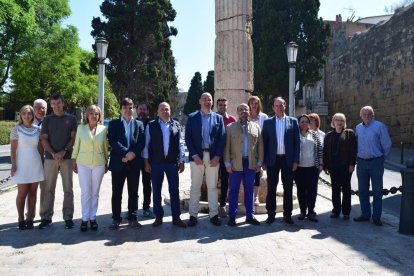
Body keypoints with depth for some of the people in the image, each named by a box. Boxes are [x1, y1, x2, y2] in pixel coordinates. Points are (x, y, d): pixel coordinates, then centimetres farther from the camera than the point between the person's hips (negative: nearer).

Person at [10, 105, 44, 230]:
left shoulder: (37, 129, 5)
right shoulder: (16, 129, -4)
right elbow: (13, 149, -6)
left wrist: (42, 161, 9)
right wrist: (13, 165, -11)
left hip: (36, 164, 3)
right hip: (22, 164, -3)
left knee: (33, 192, 5)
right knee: (22, 193, -1)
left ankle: (29, 218, 13)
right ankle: (21, 219, 12)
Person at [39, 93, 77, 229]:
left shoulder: (71, 118, 6)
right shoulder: (47, 120, 9)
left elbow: (73, 138, 2)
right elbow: (44, 139, 3)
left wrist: (64, 151, -11)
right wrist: (53, 154, -10)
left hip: (67, 157, -1)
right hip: (50, 158, 1)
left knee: (68, 189, 3)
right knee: (47, 189, 3)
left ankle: (68, 217, 9)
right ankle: (46, 217, 11)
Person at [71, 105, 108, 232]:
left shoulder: (103, 129, 1)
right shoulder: (81, 128, 1)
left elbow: (105, 147, 7)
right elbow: (76, 145, 5)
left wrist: (106, 163, 9)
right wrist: (74, 161, 4)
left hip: (99, 164, 1)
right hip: (83, 164, -1)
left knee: (95, 192, 7)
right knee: (85, 192, -2)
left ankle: (92, 217, 18)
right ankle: (85, 218, 10)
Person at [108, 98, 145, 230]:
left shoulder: (139, 124, 11)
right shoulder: (113, 123, 5)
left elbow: (142, 142, 2)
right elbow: (112, 141, -8)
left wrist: (133, 154, -13)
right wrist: (126, 152, -17)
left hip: (134, 163, 2)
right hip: (118, 163, -1)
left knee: (133, 192, 7)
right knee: (116, 192, 4)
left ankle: (132, 218, 16)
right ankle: (116, 218, 15)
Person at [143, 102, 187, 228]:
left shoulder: (176, 125, 6)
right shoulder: (151, 125, 2)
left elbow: (180, 144, 7)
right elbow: (146, 144, 3)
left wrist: (181, 161, 4)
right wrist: (146, 161, -2)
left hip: (172, 162, 1)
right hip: (156, 163, 0)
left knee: (174, 190, 4)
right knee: (156, 191, 8)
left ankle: (176, 217, 14)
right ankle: (158, 217, 21)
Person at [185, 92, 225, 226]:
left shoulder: (218, 118, 8)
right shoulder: (192, 117, 5)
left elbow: (222, 138, 4)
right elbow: (188, 137, 0)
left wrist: (217, 156, -7)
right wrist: (194, 155, -10)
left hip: (213, 156, 1)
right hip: (197, 156, -1)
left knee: (213, 187, 7)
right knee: (195, 187, 4)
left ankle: (214, 214, 15)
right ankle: (193, 215, 12)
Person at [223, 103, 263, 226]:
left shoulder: (256, 127, 9)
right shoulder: (230, 127, 3)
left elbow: (260, 146, 8)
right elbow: (227, 146, -1)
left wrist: (259, 162, 2)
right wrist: (227, 163, -7)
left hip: (251, 164, 2)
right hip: (236, 163, -2)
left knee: (249, 190, 9)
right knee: (234, 191, 4)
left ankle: (250, 216, 18)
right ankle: (232, 216, 11)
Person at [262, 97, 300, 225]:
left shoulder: (293, 121, 5)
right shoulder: (268, 122, 5)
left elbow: (297, 141, 2)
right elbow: (264, 142, 3)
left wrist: (296, 160, -5)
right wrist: (264, 161, -3)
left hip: (288, 159, 0)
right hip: (272, 159, 0)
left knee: (288, 188, 7)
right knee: (271, 188, 5)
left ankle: (287, 214, 17)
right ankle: (271, 214, 15)